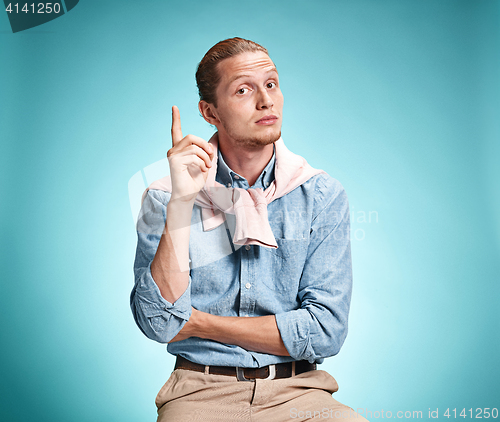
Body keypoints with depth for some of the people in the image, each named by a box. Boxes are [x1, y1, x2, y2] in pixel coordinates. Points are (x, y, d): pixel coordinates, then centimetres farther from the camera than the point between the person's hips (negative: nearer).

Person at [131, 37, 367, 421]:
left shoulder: (323, 195, 0)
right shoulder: (164, 198, -1)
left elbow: (325, 331, -6)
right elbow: (159, 324, -12)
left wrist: (199, 323, -8)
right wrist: (181, 202, -19)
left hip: (298, 390, 1)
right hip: (201, 390, 0)